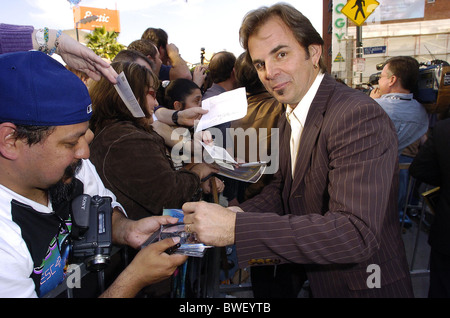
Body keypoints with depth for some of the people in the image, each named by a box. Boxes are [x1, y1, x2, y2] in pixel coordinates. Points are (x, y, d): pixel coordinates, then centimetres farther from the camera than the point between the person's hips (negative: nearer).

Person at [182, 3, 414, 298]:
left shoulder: (360, 116, -27)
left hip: (360, 286, -7)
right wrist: (239, 214, -10)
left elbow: (356, 234, -35)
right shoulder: (289, 120, 2)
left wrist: (237, 229, -37)